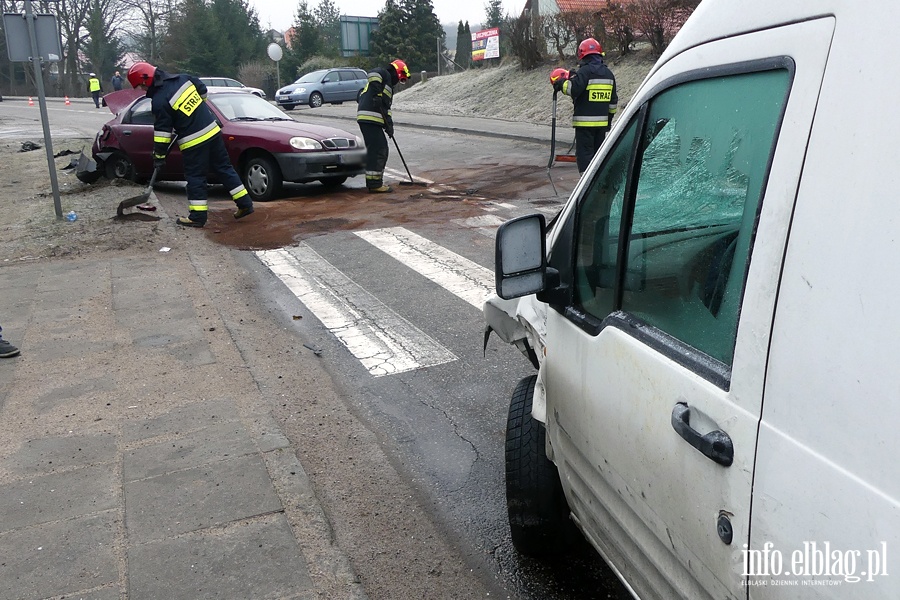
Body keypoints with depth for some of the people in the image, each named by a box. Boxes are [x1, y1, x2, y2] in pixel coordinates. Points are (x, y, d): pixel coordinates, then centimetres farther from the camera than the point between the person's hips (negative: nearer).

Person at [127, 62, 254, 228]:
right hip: (213, 131, 7)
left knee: (195, 177, 2)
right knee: (224, 168, 13)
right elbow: (203, 90, 20)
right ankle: (245, 204, 15)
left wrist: (159, 156, -1)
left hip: (193, 142, -7)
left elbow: (162, 132, -10)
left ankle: (197, 216, 6)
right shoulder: (182, 78, 5)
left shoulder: (159, 101, -13)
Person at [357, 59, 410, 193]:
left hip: (373, 120, 10)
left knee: (382, 150, 15)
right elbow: (373, 73, -23)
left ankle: (375, 182, 21)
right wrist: (377, 95, -24)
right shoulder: (383, 73, 1)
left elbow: (386, 107, 25)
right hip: (369, 118, -10)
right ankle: (374, 184, -9)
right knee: (377, 150, -10)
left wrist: (389, 124, 13)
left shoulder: (389, 85, 30)